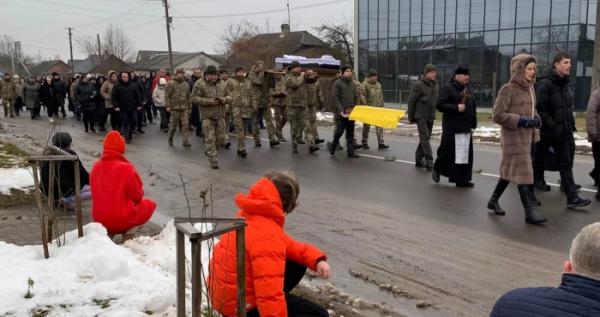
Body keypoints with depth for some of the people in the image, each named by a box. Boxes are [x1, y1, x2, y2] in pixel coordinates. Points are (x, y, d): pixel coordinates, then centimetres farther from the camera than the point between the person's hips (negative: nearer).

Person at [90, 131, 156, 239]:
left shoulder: (96, 167, 0)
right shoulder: (126, 168, -18)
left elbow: (97, 193, 13)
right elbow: (138, 196, -9)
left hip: (99, 219, 6)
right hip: (122, 219, -6)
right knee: (150, 204, 17)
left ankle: (109, 231, 12)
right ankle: (129, 230, -1)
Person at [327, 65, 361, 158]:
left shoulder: (352, 84, 14)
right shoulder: (337, 83, -4)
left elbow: (357, 97, 15)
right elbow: (335, 98, -11)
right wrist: (340, 110, -17)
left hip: (351, 112, 5)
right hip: (340, 113, -5)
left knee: (350, 133, 6)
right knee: (339, 131, -6)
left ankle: (350, 151, 10)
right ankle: (332, 146, 17)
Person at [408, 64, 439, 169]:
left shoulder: (435, 85, 9)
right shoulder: (418, 85, -11)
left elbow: (436, 100, 16)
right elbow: (411, 101, -8)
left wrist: (433, 114, 9)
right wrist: (411, 117, -7)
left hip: (430, 117, 7)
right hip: (421, 116, -7)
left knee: (425, 138, 11)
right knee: (425, 138, -11)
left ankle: (419, 160, 19)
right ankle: (429, 161, -13)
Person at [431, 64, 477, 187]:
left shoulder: (468, 90, 18)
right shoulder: (447, 88, -6)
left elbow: (473, 107, 26)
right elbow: (440, 105, -15)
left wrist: (473, 123, 17)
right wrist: (456, 108, -21)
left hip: (466, 129, 7)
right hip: (452, 128, -7)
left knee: (465, 154, 5)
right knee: (448, 153, -3)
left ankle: (462, 180, 11)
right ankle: (437, 169, 24)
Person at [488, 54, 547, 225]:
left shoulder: (530, 88, 12)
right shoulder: (508, 89, -11)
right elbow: (497, 115, -16)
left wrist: (536, 119, 1)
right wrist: (522, 121, -19)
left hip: (527, 136, 8)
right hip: (514, 136, -8)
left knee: (509, 170, 14)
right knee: (523, 171, -9)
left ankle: (494, 200, 28)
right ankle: (529, 212, -7)